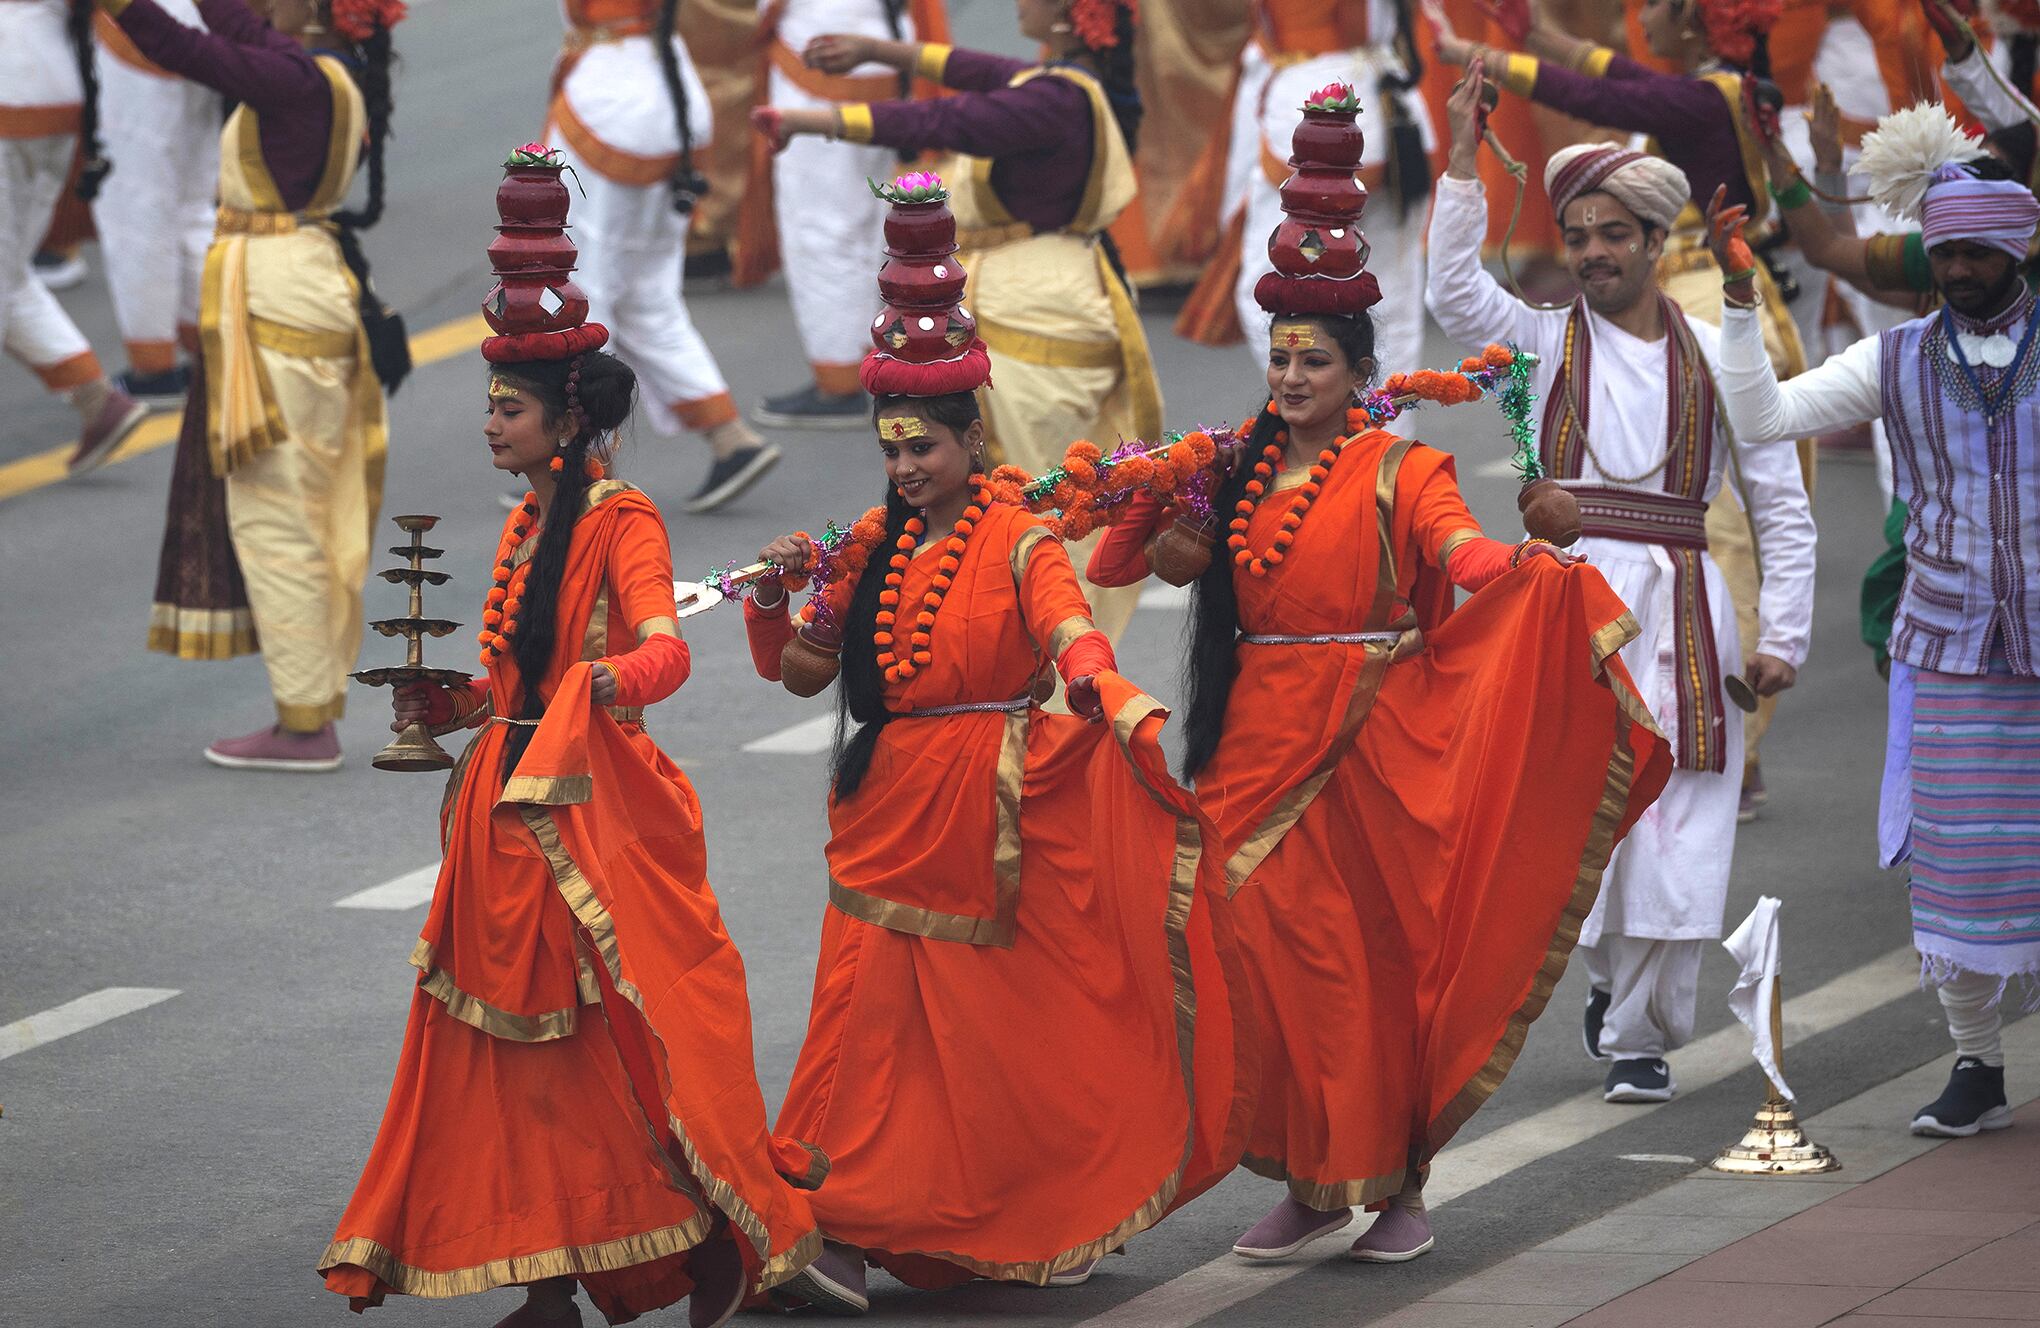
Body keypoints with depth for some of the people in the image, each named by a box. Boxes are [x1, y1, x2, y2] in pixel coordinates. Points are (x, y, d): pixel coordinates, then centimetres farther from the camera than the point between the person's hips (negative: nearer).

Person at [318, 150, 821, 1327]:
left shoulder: (621, 523, -10)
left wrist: (622, 682, -46)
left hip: (600, 808, -8)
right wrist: (451, 704, 9)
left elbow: (663, 645, -26)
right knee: (527, 1033, 6)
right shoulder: (526, 526, 15)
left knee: (632, 1024, -9)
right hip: (516, 808, 8)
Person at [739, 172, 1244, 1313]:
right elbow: (805, 671, 13)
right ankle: (847, 1230, -5)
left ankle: (1053, 1218, 19)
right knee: (871, 1012, -4)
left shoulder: (1018, 544, -7)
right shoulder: (871, 547, 9)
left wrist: (1123, 708, -44)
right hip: (889, 811, 4)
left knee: (1015, 1015, 4)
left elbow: (1072, 633, -24)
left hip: (996, 810, -4)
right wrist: (777, 602, -8)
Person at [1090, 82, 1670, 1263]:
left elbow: (1461, 547, -20)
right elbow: (1116, 570, 14)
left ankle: (1399, 1182, 9)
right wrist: (1147, 498, -4)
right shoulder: (1241, 473, 11)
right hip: (1261, 744, 4)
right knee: (1275, 954, 2)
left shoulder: (1396, 471, -1)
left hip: (1368, 744, -4)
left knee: (1378, 957, -1)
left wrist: (1522, 569, -40)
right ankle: (1311, 1181, 11)